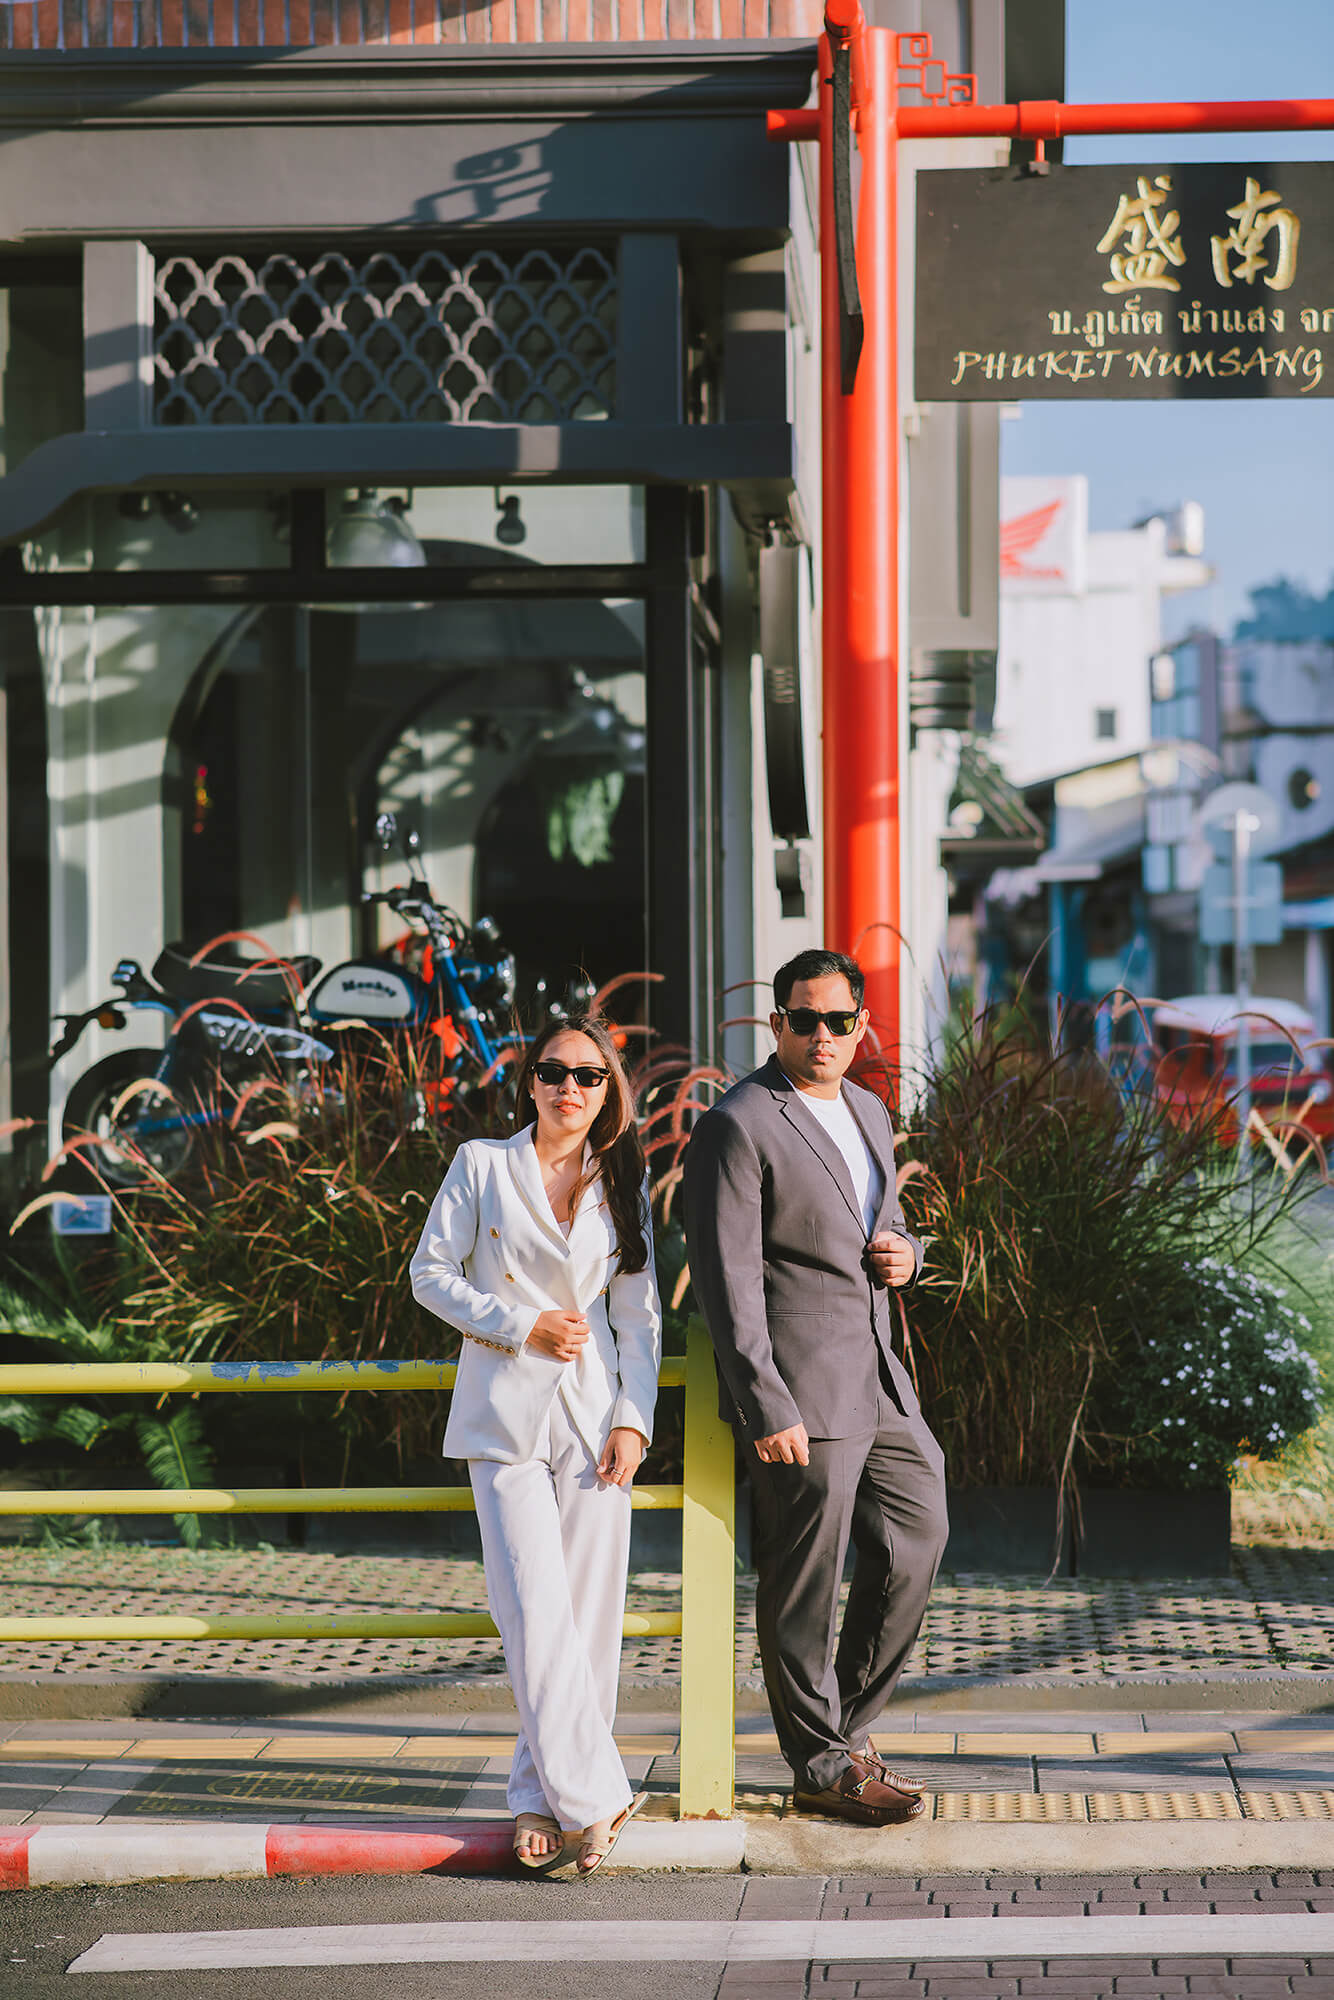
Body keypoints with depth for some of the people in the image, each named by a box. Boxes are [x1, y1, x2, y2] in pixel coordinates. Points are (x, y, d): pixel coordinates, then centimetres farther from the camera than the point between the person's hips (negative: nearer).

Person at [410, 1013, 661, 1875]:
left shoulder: (624, 1186, 11)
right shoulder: (482, 1165, 5)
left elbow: (641, 1315, 10)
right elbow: (432, 1274, 4)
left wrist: (634, 1418, -1)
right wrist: (522, 1326, -7)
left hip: (595, 1412, 2)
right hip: (506, 1412, -2)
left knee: (590, 1611, -2)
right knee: (536, 1610, -13)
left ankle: (543, 1796, 8)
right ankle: (593, 1796, -9)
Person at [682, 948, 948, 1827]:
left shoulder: (869, 1113, 15)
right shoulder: (737, 1127, -12)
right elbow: (727, 1281, -17)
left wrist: (904, 1253, 3)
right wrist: (766, 1408, -22)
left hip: (877, 1378, 9)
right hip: (798, 1390, -9)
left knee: (916, 1540, 12)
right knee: (805, 1582, 0)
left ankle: (843, 1722, 27)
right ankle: (824, 1764, 12)